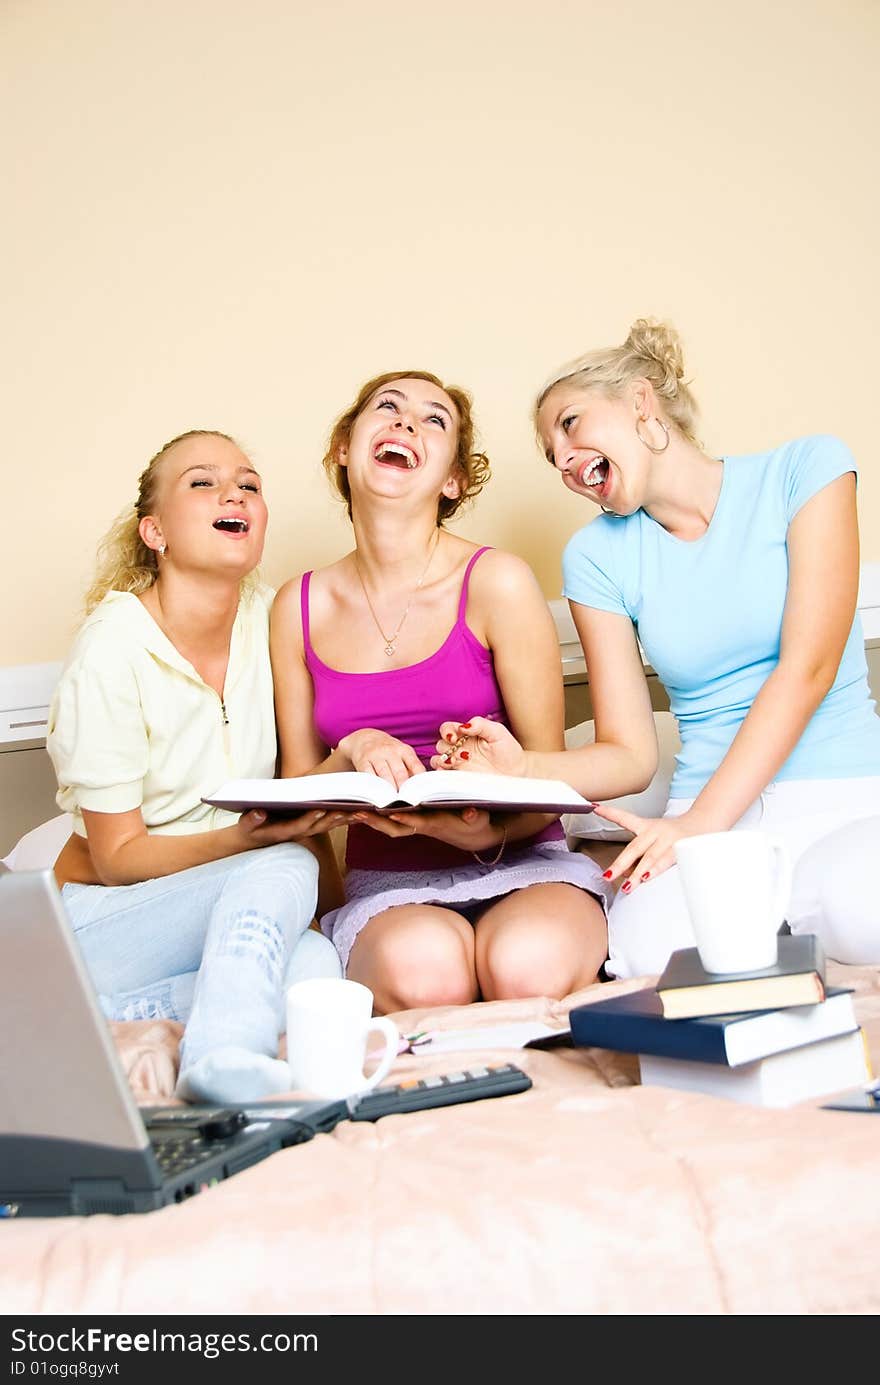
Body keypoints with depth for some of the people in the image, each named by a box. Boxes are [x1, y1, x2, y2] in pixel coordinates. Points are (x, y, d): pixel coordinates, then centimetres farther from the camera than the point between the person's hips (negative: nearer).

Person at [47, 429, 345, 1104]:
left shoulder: (269, 617, 0)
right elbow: (116, 859, -12)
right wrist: (250, 837, -28)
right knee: (282, 869, -33)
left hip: (236, 898, 4)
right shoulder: (113, 651, -14)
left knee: (314, 965, -30)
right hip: (104, 919, -4)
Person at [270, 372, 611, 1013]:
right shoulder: (299, 606, 5)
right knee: (422, 969, -34)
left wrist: (484, 830, -23)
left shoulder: (496, 582, -5)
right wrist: (352, 755, -14)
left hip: (520, 862, -1)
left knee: (529, 964, -36)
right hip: (386, 885, 2)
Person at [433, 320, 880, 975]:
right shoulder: (599, 554, 11)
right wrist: (520, 767, -16)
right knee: (650, 949, -33)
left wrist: (700, 822, -18)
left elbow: (808, 666, -8)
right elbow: (631, 756, 5)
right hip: (713, 818, 1)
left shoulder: (804, 470, 4)